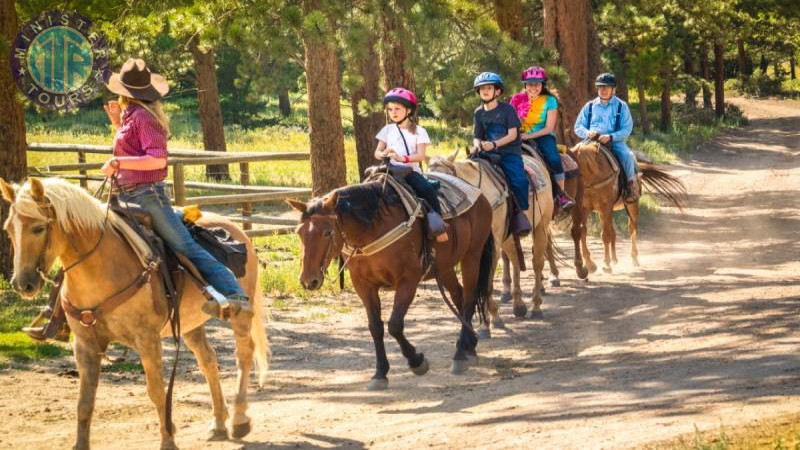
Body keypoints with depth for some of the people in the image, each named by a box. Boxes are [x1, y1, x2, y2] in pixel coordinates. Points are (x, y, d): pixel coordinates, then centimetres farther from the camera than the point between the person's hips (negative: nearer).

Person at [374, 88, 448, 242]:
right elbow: (377, 153, 13)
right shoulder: (388, 130, 12)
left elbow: (421, 156, -9)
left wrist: (403, 158, -27)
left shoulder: (418, 131, 2)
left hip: (411, 171, -2)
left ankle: (437, 223, -26)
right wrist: (383, 154, -13)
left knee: (428, 189, -29)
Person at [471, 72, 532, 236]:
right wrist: (477, 145, -12)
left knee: (519, 180, -26)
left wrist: (494, 144, -22)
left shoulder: (507, 109, -2)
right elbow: (477, 136, 13)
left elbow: (512, 134, -9)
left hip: (509, 152, -5)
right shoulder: (479, 113, 11)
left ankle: (523, 214, -14)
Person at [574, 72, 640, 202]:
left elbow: (626, 129, -3)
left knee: (627, 156, -29)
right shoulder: (590, 106, 12)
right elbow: (578, 126, 11)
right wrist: (587, 133, -13)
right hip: (592, 140, 2)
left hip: (615, 141, -2)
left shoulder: (621, 106, 5)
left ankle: (632, 185, -9)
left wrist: (611, 137, -20)